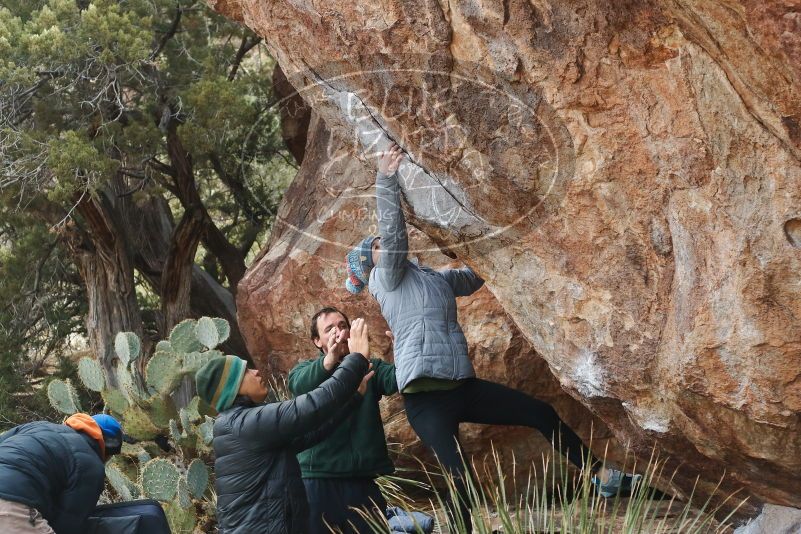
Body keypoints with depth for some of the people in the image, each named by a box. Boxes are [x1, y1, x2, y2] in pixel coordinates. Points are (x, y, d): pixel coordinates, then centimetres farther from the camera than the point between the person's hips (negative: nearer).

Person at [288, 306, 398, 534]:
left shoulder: (368, 367, 13)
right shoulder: (306, 369, 9)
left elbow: (395, 378, -8)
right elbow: (300, 385, -15)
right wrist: (330, 360, -35)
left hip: (363, 478, 2)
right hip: (319, 479, -1)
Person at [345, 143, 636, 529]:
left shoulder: (436, 279, 24)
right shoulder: (385, 280, 3)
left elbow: (475, 276, 33)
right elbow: (393, 235, -13)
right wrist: (386, 180, -21)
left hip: (462, 386, 7)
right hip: (425, 396, -7)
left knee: (542, 413, 6)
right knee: (460, 480, -16)